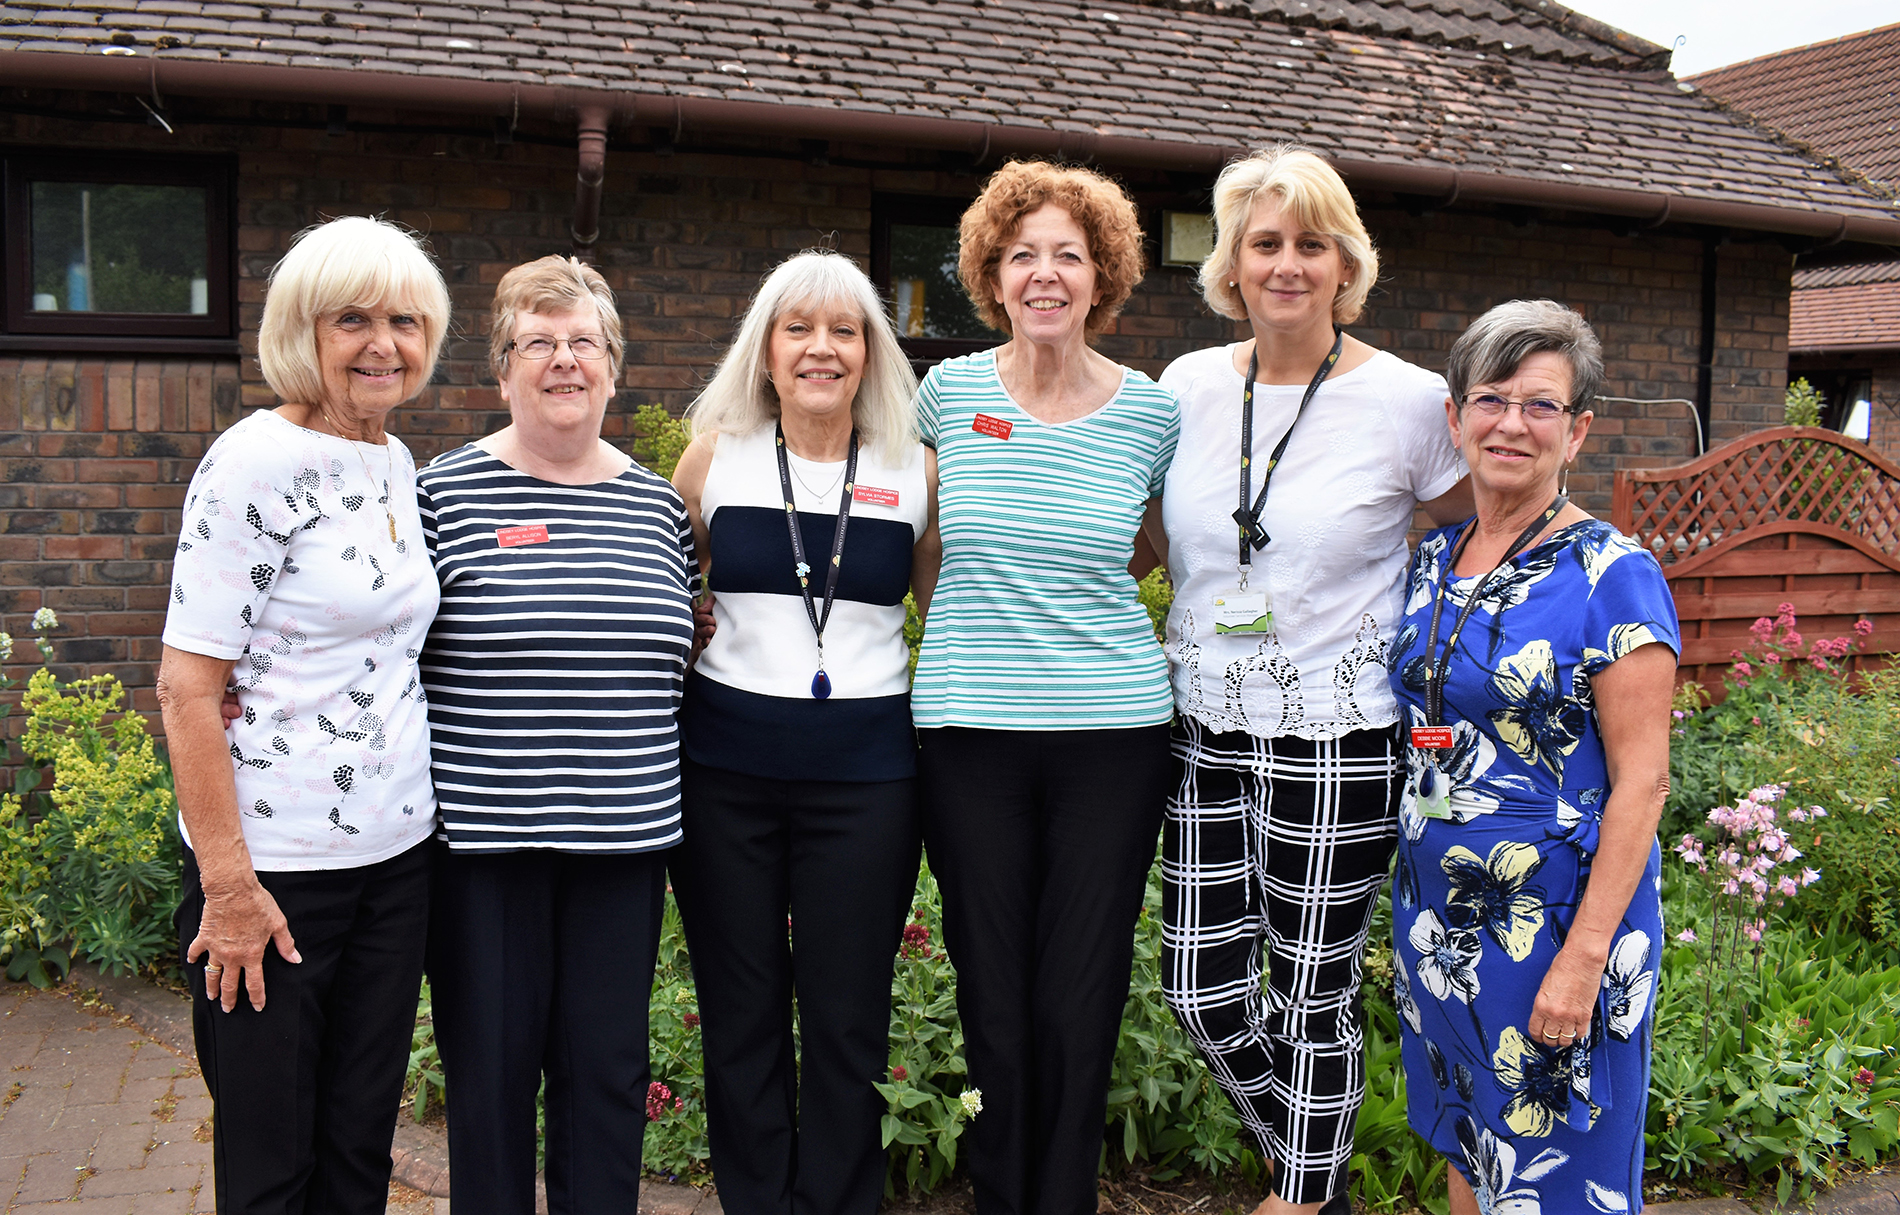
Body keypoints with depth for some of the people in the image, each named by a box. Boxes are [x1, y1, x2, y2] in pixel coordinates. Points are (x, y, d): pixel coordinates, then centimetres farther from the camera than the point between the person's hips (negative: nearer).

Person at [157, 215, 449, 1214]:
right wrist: (227, 884, -17)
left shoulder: (395, 463, 9)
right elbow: (187, 688, -16)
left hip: (397, 851, 7)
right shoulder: (255, 463, -13)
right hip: (276, 866, -6)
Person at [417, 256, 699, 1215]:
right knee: (492, 1066, 8)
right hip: (482, 834, -3)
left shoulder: (658, 501, 9)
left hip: (624, 836, 3)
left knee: (609, 1066, 11)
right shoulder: (446, 490, -3)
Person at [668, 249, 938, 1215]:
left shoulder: (915, 472, 3)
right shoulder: (717, 456, 3)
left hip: (865, 771, 0)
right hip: (725, 764, 1)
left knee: (846, 1018, 6)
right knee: (740, 1011, 10)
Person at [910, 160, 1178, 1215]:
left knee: (1080, 1009, 4)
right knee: (993, 1003, 7)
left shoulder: (1151, 413, 1)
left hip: (1113, 732, 0)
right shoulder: (950, 391, 2)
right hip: (969, 730, 0)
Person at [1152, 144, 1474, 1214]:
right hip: (1205, 732, 4)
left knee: (1313, 996, 7)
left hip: (1336, 741, -4)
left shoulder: (1407, 400, -8)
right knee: (1200, 987, 9)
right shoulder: (1188, 384, 3)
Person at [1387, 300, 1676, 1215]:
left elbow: (1641, 780, -16)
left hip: (1557, 920, -6)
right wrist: (1414, 920, 12)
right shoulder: (1433, 559, 6)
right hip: (1438, 915, 6)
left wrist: (1585, 954, -21)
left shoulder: (1612, 575, -13)